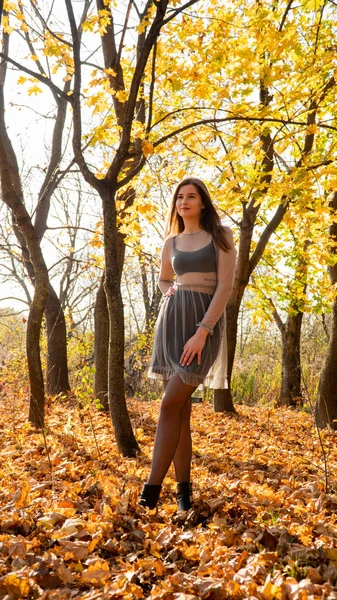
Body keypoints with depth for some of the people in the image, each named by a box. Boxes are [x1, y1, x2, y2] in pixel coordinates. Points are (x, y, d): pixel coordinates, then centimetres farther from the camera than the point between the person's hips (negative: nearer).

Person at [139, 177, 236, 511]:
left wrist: (202, 331, -17)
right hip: (172, 322, 4)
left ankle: (152, 488, -9)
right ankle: (184, 489, 9)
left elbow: (225, 287, -8)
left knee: (170, 404, -15)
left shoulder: (221, 236, 2)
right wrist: (170, 293, 6)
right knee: (181, 409, 2)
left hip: (205, 324, -4)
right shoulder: (171, 242, 14)